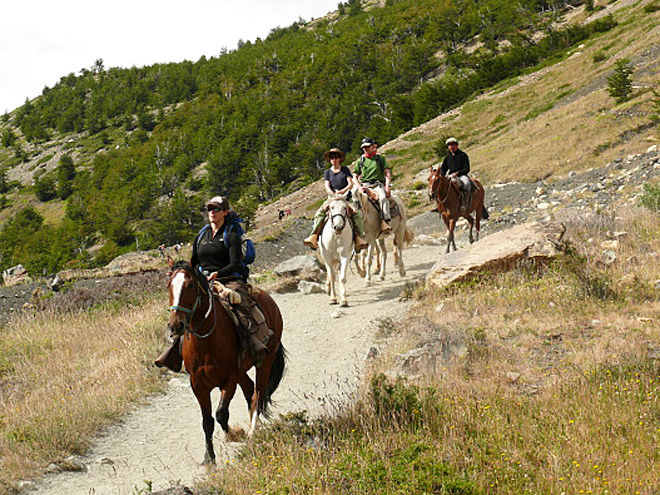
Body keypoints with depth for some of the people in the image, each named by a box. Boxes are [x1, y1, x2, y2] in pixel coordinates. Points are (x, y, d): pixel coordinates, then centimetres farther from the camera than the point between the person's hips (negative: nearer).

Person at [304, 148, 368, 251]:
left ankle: (358, 237, -36)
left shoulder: (345, 169, 11)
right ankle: (314, 237, -37)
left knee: (356, 213, -28)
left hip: (346, 198, -1)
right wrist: (334, 195, -19)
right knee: (319, 213, -25)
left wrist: (342, 191, -17)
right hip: (332, 198, 1)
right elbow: (327, 187, 2)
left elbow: (350, 184, 3)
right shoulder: (327, 172, 13)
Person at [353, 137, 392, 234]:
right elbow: (355, 177, 19)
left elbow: (387, 173, 8)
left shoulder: (380, 158, 13)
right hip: (364, 185, 2)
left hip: (377, 184, -2)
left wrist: (387, 186, -7)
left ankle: (385, 221, -40)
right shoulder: (360, 161, 16)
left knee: (383, 198, -35)